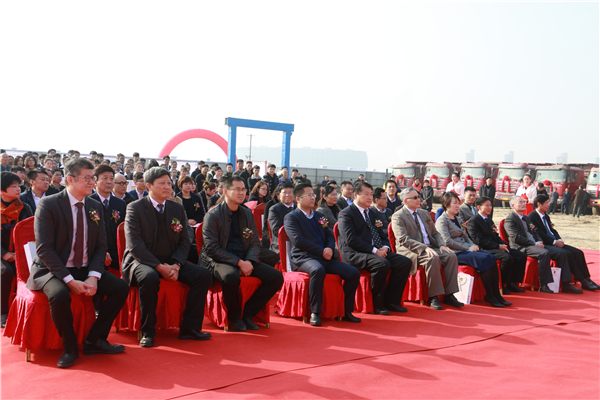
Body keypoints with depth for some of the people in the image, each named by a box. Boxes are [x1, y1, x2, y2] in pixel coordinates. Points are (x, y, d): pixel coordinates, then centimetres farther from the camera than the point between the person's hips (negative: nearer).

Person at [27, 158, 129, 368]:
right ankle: (69, 347, -9)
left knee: (121, 287, -13)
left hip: (86, 270, 5)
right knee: (59, 295, -35)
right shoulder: (48, 205, -10)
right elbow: (44, 249, -15)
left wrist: (93, 277, -13)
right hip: (54, 270, -5)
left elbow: (100, 246, 5)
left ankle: (94, 340, 1)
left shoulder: (95, 206, 7)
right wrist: (70, 280, -23)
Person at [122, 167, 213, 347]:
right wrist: (159, 267, -23)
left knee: (204, 275, -16)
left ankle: (189, 327, -8)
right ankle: (148, 331, -19)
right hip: (142, 261, -5)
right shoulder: (135, 208, -5)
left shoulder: (177, 209, 10)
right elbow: (135, 245, -14)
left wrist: (176, 265, -12)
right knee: (150, 278, -39)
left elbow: (185, 241, 8)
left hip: (170, 261, 5)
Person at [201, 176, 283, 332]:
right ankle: (234, 316, -10)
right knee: (231, 276, -40)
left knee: (276, 277, -13)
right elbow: (212, 248, -12)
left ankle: (248, 313, 0)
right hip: (219, 261, -6)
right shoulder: (213, 215, -5)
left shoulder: (247, 214, 13)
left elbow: (255, 243, 13)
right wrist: (239, 262, -20)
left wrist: (248, 262, -10)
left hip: (244, 260, 6)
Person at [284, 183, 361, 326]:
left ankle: (347, 311, 0)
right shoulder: (291, 217, 3)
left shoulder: (319, 216, 25)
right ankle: (315, 313, -29)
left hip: (325, 257, 7)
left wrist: (330, 248, -6)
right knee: (318, 270, -40)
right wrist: (322, 251, -13)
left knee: (354, 273, -12)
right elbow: (298, 240, -10)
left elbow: (330, 236, 18)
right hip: (303, 258, -6)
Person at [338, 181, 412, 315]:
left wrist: (385, 247, -2)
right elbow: (351, 239, -15)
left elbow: (383, 236, 23)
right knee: (382, 264, -34)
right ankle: (376, 304, -16)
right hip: (355, 254, -8)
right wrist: (374, 250, -18)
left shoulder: (372, 213, 24)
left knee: (405, 262, -10)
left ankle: (390, 301, -4)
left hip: (378, 252, 8)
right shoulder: (346, 214, -3)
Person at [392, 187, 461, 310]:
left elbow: (435, 233, 21)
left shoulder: (424, 213, 20)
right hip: (411, 251, -7)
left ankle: (449, 295, -14)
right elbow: (403, 239, -16)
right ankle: (433, 297, -24)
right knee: (433, 258, -33)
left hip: (430, 248, 7)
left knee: (451, 256, -17)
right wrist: (424, 248, -27)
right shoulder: (398, 216, -4)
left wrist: (441, 245, -2)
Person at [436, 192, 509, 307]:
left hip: (466, 249, 8)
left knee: (491, 258, -17)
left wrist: (473, 245, 0)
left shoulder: (459, 219, 24)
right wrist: (468, 248, -13)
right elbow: (448, 242, -13)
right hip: (455, 253, -8)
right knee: (484, 259, -26)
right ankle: (489, 295, -18)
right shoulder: (442, 221, -3)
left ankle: (496, 294, -20)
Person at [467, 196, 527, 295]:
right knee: (508, 258, -31)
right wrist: (498, 246, -17)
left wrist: (503, 244, 1)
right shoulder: (473, 222, -6)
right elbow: (479, 240, -16)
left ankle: (512, 283, 0)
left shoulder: (489, 220, 24)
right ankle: (501, 285, -15)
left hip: (498, 247, 9)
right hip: (485, 249, -9)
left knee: (522, 256, -5)